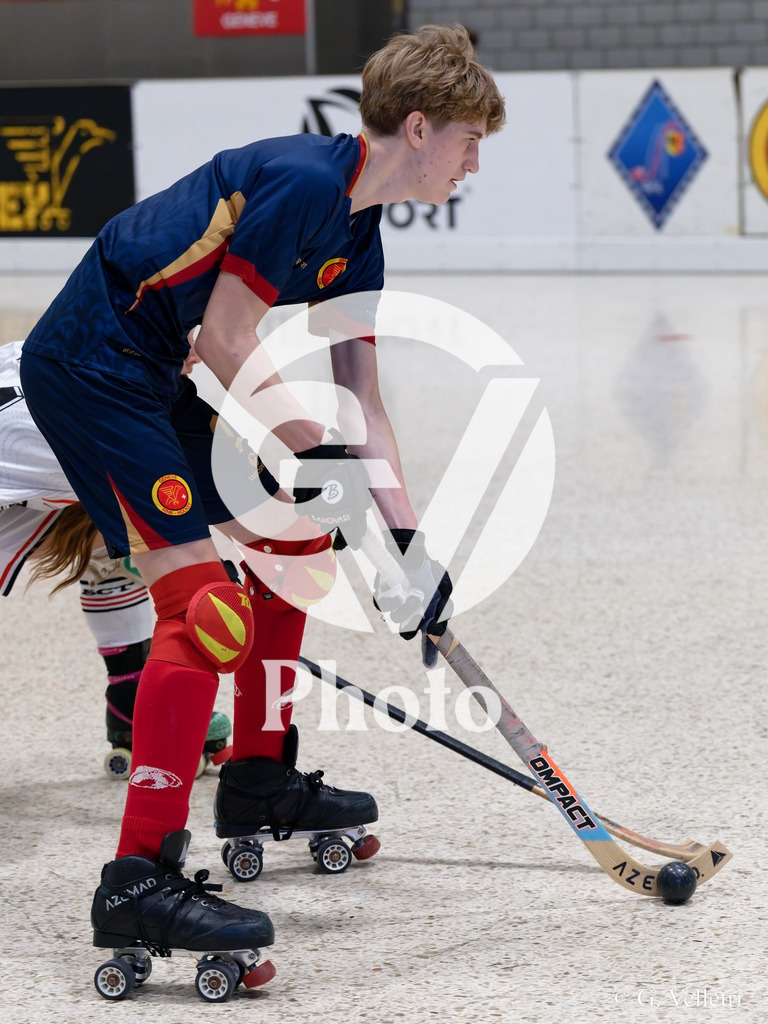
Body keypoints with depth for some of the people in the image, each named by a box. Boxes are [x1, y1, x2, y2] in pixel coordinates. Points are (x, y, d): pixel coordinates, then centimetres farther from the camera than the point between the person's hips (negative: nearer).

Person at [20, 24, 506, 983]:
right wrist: (317, 454, -17)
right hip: (92, 369, -11)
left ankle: (258, 778, 36)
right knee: (208, 601, -19)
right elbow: (226, 345, -21)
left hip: (150, 373, 11)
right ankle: (139, 878, -23)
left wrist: (405, 540, 10)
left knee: (289, 540, 22)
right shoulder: (301, 181, -18)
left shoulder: (354, 231, 12)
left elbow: (361, 400, 15)